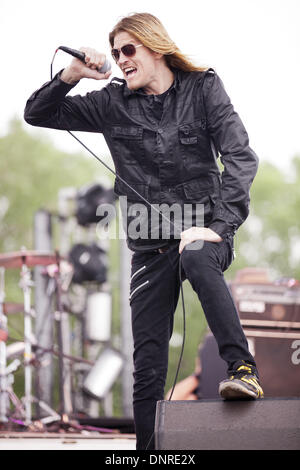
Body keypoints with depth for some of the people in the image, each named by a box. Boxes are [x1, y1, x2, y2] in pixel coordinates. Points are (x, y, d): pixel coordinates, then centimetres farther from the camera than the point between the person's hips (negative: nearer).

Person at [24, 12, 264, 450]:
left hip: (202, 232, -3)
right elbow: (37, 114, 11)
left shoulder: (203, 88, 0)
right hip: (150, 247, 3)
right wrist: (71, 74, -7)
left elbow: (240, 157, -10)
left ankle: (242, 367, -40)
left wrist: (218, 225, -22)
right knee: (148, 367, 0)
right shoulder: (113, 103, 7)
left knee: (197, 260, -39)